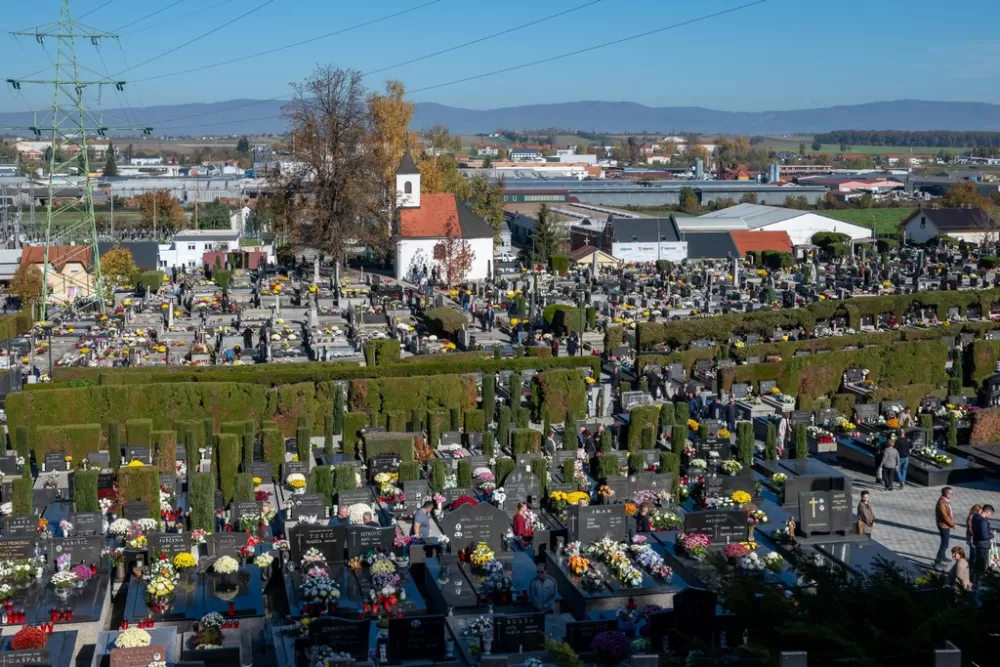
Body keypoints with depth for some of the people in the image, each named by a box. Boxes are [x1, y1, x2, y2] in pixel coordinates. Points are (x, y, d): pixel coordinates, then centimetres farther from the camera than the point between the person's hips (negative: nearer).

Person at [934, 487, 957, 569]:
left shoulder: (946, 501, 4)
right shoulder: (941, 503, -27)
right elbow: (944, 516, -26)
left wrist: (952, 521, 4)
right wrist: (952, 524, -14)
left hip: (946, 525, 11)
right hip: (944, 526, -11)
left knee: (946, 541, 27)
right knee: (945, 543, -7)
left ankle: (943, 556, 46)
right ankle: (938, 562, -4)